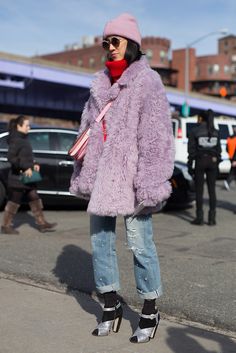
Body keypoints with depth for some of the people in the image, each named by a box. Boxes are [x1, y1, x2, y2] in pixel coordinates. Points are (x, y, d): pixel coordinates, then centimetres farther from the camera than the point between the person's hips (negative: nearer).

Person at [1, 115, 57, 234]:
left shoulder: (23, 139, 13)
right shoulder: (16, 140, -15)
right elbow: (11, 157, -24)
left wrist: (33, 165, 7)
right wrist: (26, 168, -23)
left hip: (27, 177, 9)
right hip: (18, 177, -9)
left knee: (35, 200, 10)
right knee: (14, 202, 1)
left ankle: (42, 224, 16)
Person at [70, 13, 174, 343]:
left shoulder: (147, 81, -4)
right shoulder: (100, 84, 16)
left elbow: (155, 139, -11)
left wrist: (148, 185, -17)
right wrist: (82, 176, 14)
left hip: (130, 179, -7)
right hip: (101, 179, 7)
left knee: (140, 245, -2)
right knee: (100, 242, 10)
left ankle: (150, 312, 16)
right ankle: (111, 307, 25)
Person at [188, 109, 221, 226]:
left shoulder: (195, 131, -5)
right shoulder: (215, 132, 6)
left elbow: (191, 150, -6)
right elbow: (218, 150, 7)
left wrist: (190, 166, 0)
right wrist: (217, 164, 14)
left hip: (200, 162, -3)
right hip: (212, 162, 3)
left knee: (199, 190, 2)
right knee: (212, 190, 6)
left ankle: (199, 218, 3)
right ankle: (212, 218, 6)